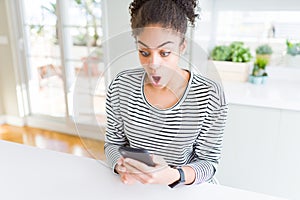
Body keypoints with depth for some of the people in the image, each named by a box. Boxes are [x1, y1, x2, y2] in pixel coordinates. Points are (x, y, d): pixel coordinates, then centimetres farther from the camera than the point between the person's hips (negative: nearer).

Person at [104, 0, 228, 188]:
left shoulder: (210, 95, -16)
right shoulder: (121, 86, -9)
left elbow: (209, 161, -10)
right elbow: (113, 142, 1)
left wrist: (173, 176, -28)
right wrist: (122, 166, -19)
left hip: (187, 188, -1)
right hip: (135, 187, 2)